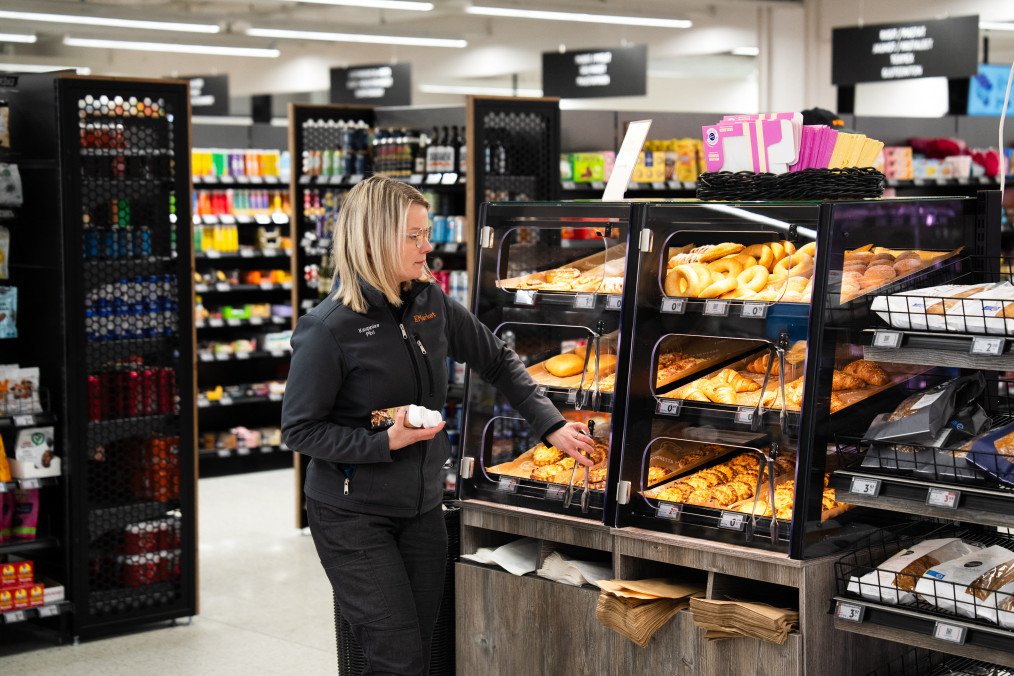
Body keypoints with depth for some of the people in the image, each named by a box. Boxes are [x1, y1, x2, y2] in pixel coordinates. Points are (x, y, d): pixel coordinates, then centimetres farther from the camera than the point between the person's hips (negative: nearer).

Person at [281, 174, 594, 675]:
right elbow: (299, 429, -13)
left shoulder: (431, 304, -1)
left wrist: (551, 426, 4)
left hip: (421, 509, 6)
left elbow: (497, 361, 11)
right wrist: (385, 442, -22)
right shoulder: (329, 329, -18)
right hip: (352, 516, -6)